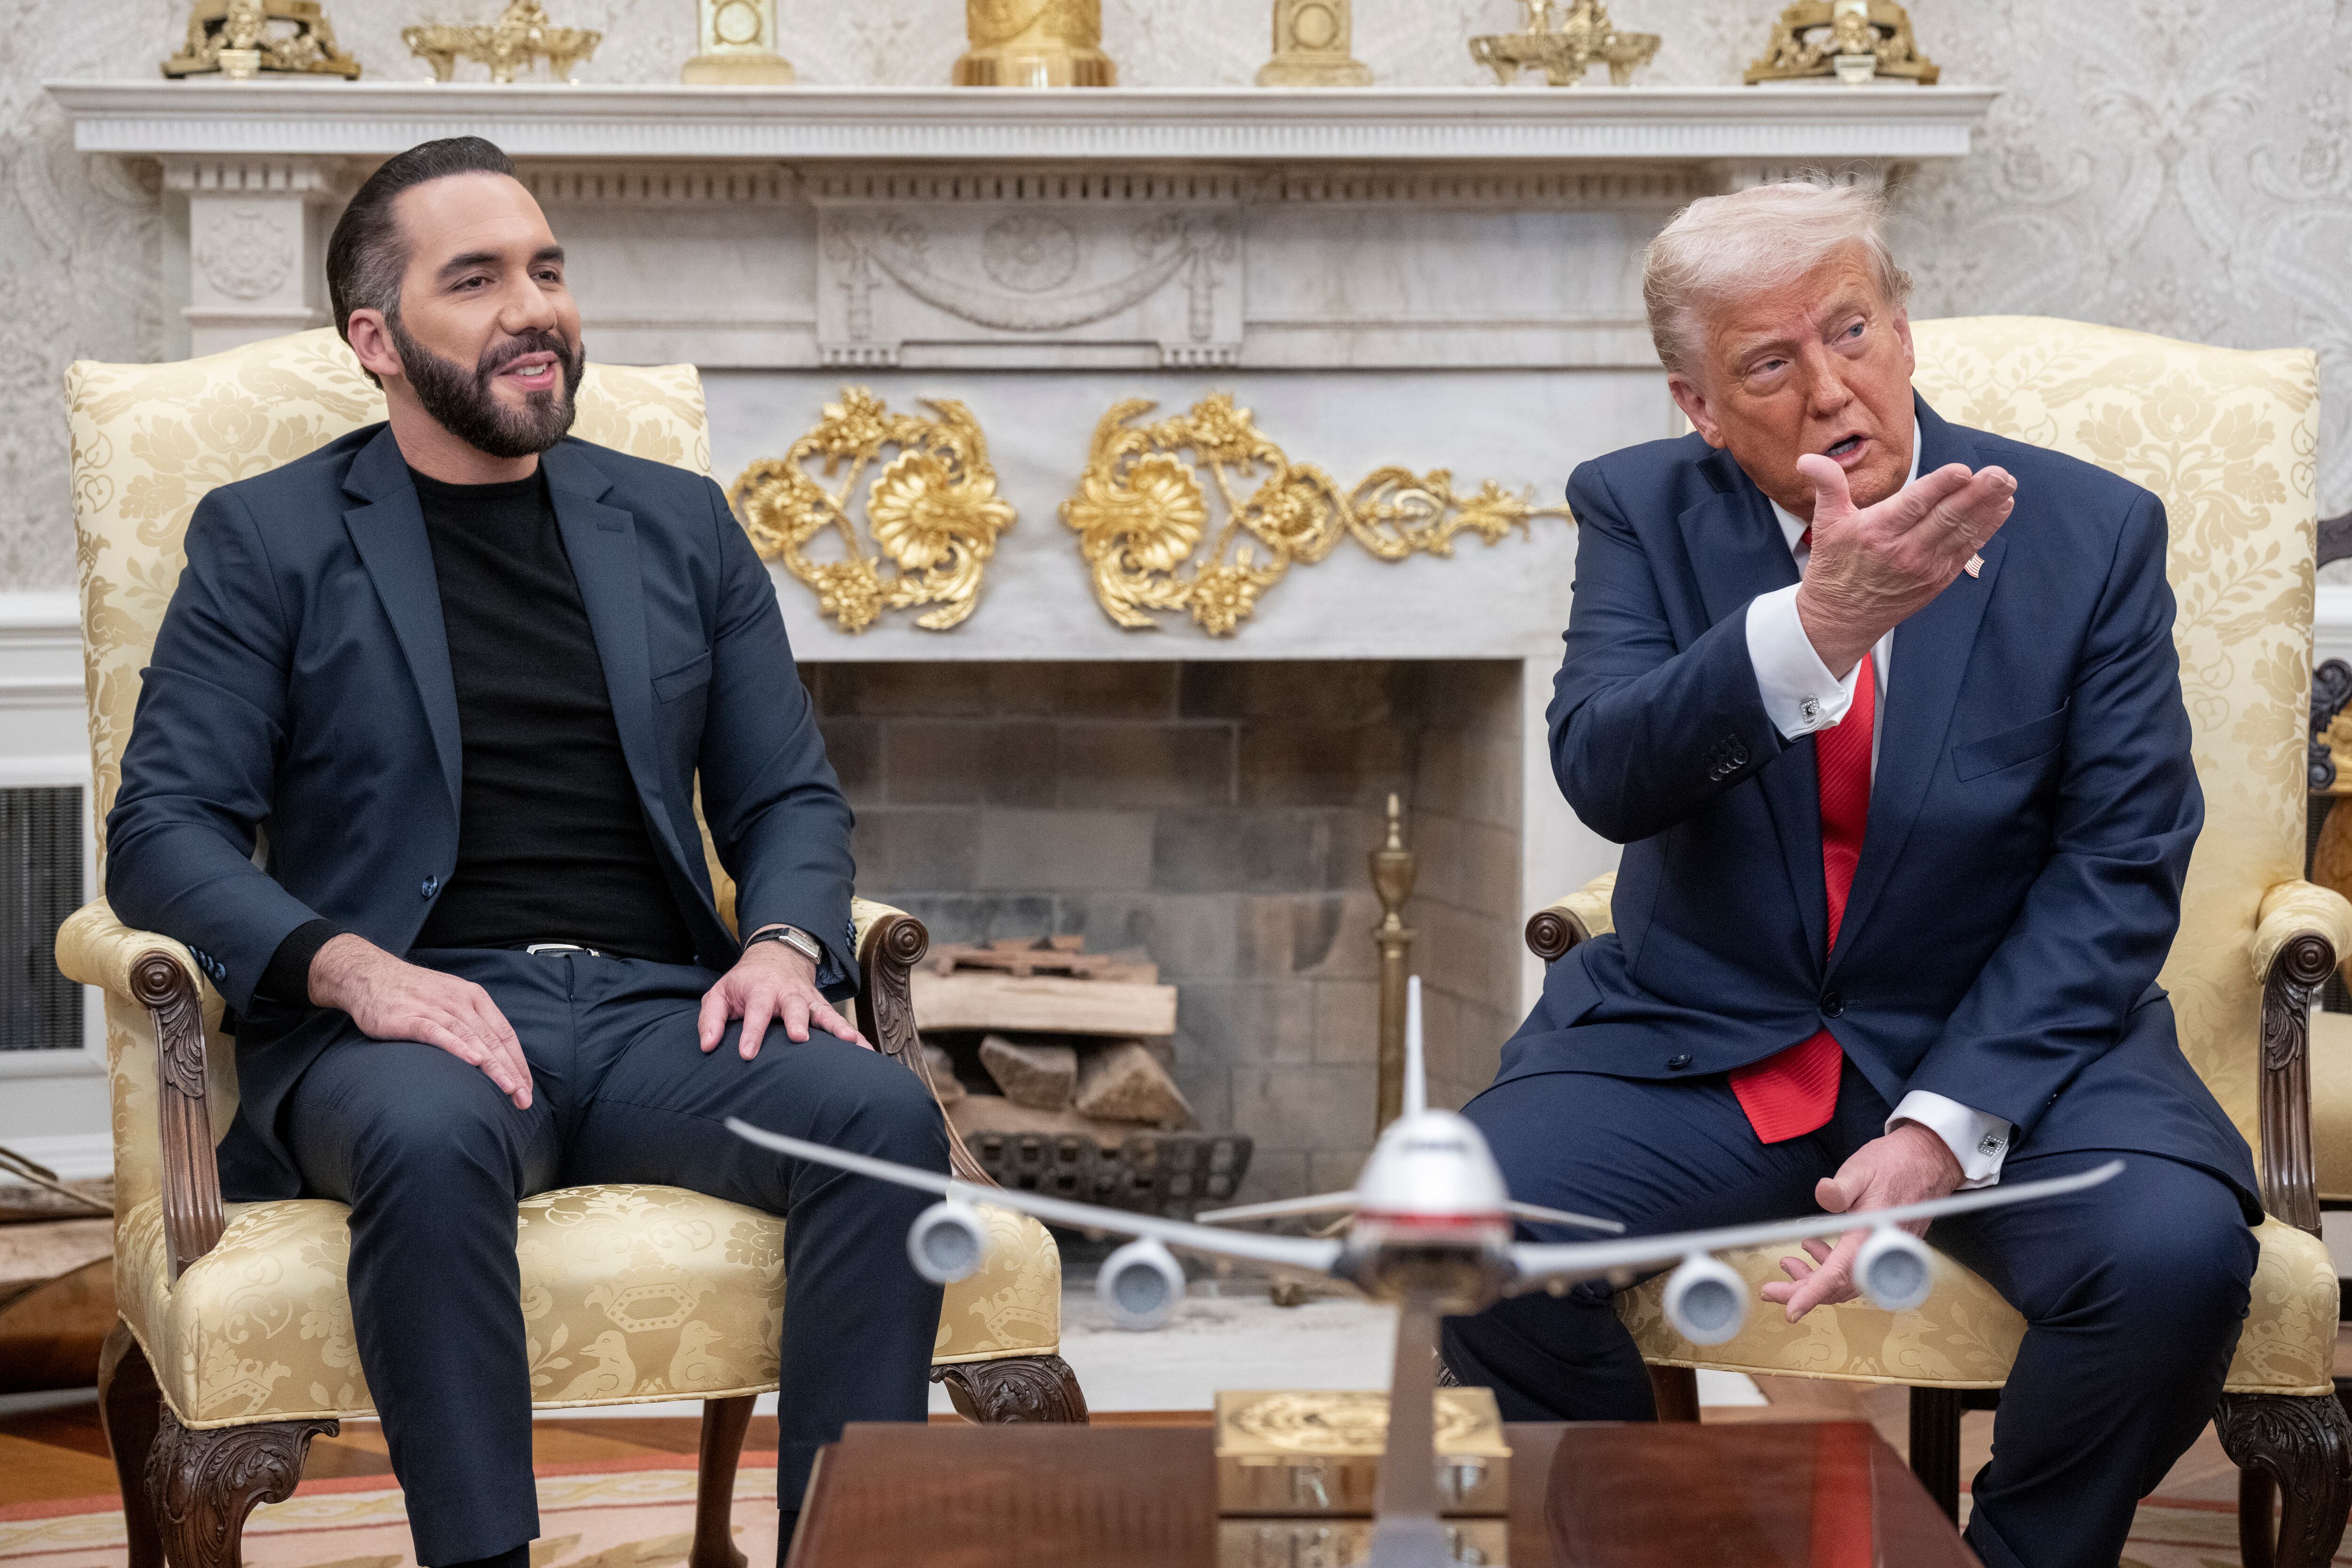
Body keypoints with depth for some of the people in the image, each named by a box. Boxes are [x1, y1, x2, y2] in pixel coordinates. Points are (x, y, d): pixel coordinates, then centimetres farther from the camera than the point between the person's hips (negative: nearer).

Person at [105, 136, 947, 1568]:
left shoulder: (680, 525, 20)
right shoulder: (267, 539, 10)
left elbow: (791, 797, 20)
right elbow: (165, 834, 2)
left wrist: (786, 942, -4)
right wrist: (351, 968, -17)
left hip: (659, 1013, 3)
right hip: (402, 1022, -3)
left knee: (885, 1114, -28)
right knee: (433, 1140, -39)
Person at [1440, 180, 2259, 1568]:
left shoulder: (2092, 532, -3)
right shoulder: (1640, 513, 0)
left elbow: (2119, 867, -6)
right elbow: (1604, 775, -17)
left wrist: (1946, 1127, -18)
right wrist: (1816, 623, -35)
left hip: (1999, 1042, -1)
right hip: (1699, 1035, 1)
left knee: (2177, 1254, -30)